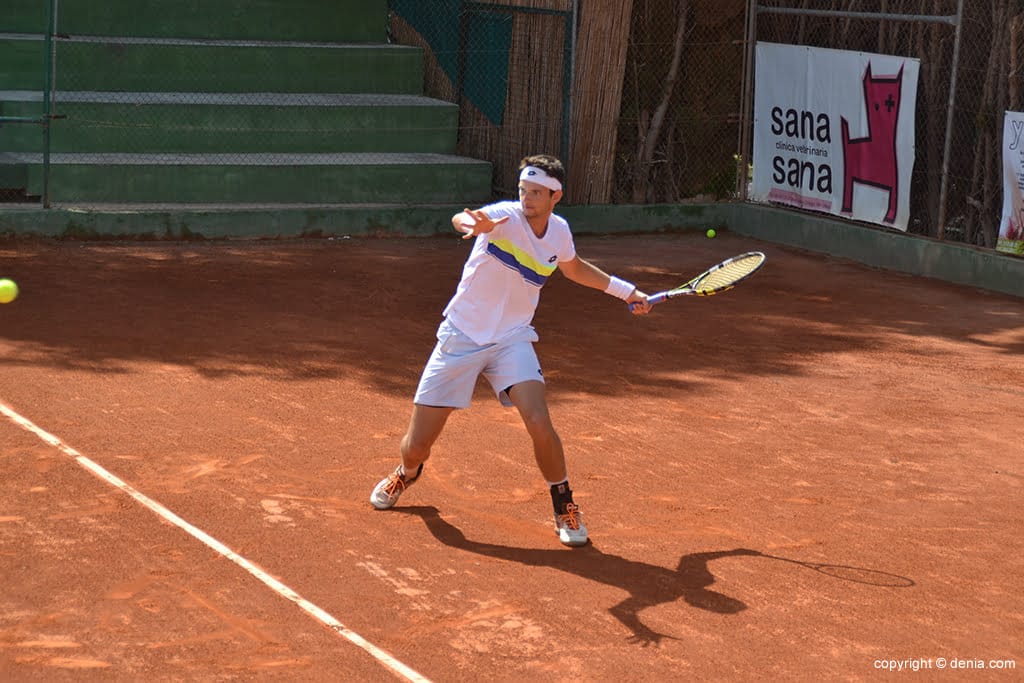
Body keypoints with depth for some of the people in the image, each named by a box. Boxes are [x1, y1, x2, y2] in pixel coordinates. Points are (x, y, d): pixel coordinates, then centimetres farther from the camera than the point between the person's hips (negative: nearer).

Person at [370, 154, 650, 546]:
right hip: (461, 337, -2)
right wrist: (471, 223, -66)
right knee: (417, 445, 1)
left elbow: (574, 268, 25)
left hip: (512, 340, 3)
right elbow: (462, 219, -42)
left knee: (539, 424, -22)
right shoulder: (506, 216, -17)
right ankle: (406, 473, 39)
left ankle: (565, 508, 1)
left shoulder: (559, 232, 0)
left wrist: (625, 291, 25)